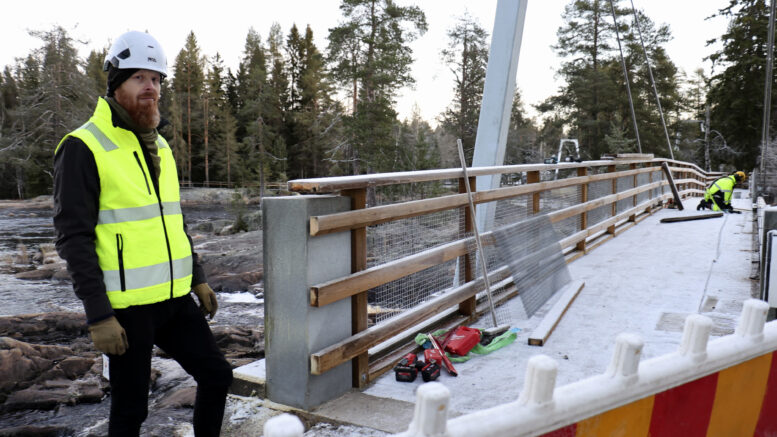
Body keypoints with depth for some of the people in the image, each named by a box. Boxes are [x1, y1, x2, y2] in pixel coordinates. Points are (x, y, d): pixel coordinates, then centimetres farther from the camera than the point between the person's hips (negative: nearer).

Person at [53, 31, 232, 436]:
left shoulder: (159, 146, 13)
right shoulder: (84, 148, -11)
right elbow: (74, 238, -14)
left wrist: (197, 278, 17)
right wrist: (98, 314, -17)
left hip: (174, 298, 7)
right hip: (126, 307, -7)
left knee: (216, 373, 12)